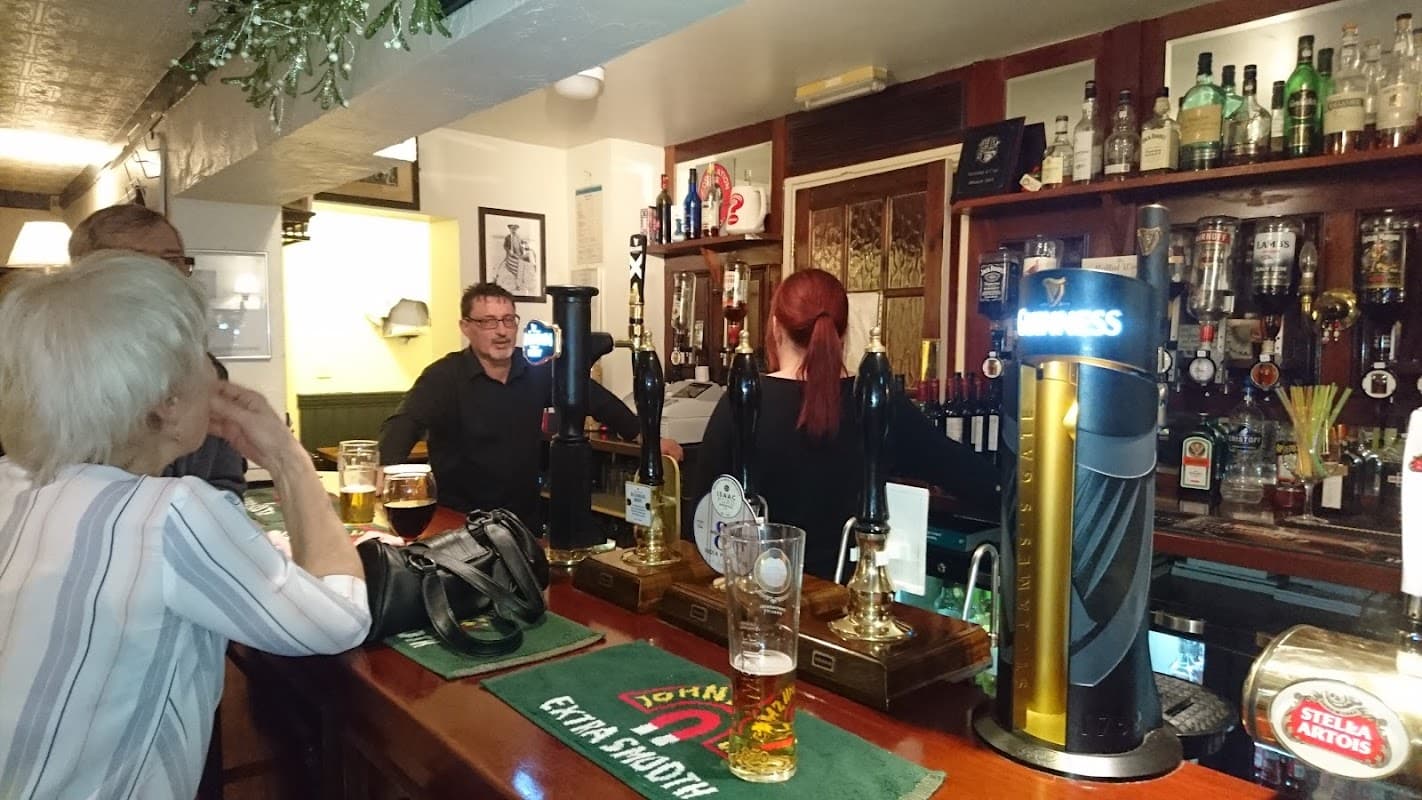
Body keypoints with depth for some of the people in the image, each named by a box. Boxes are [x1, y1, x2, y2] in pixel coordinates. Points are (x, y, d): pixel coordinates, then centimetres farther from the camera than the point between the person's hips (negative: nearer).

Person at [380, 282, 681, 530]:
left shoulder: (538, 370, 0)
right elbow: (403, 424, -25)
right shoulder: (444, 377, -12)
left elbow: (595, 398, 8)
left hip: (525, 517, 4)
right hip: (459, 520, -3)